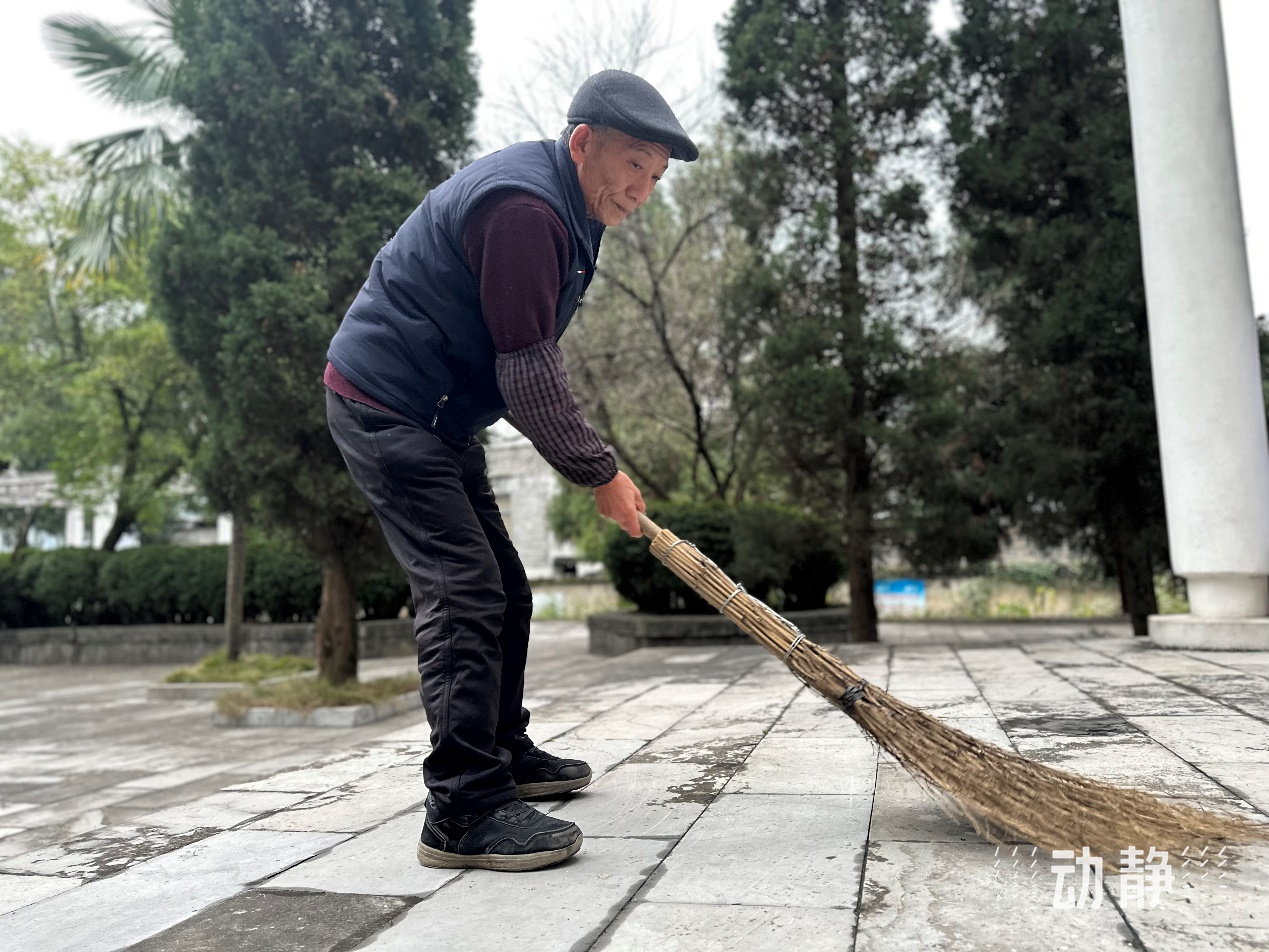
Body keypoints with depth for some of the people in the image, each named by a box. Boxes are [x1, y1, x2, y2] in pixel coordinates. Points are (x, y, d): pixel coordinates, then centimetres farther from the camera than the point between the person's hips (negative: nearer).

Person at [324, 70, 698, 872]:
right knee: (463, 591, -16)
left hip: (437, 416, 10)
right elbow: (528, 375, -24)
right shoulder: (524, 208, -21)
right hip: (385, 407, -10)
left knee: (504, 589, 13)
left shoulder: (565, 210, 13)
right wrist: (602, 473, -15)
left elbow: (530, 362, 18)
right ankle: (466, 811, -13)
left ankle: (506, 753, 27)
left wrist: (592, 466, 14)